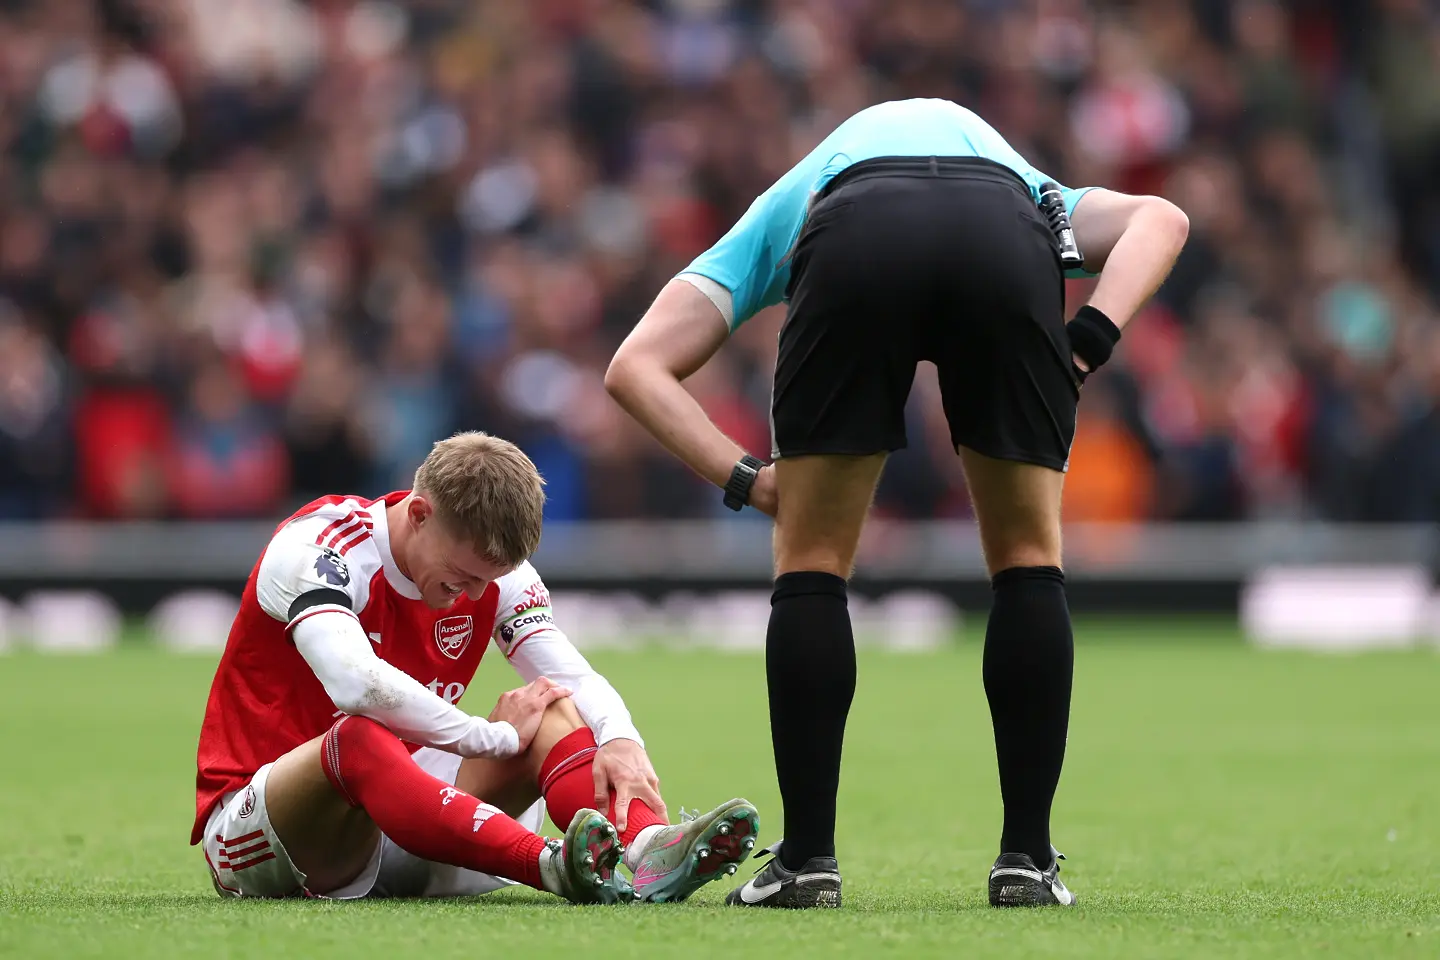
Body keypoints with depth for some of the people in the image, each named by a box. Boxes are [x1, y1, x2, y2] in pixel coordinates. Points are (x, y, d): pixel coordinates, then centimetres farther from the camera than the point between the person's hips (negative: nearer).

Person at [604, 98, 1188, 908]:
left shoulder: (776, 216, 43)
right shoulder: (1026, 187, 46)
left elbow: (637, 368, 27)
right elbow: (1160, 219, 23)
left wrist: (748, 479, 20)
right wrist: (1093, 337, 12)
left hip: (855, 242, -1)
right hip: (1008, 251, 1)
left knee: (812, 561, 17)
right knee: (1029, 558, 19)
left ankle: (808, 856, 13)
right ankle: (1028, 857, 16)